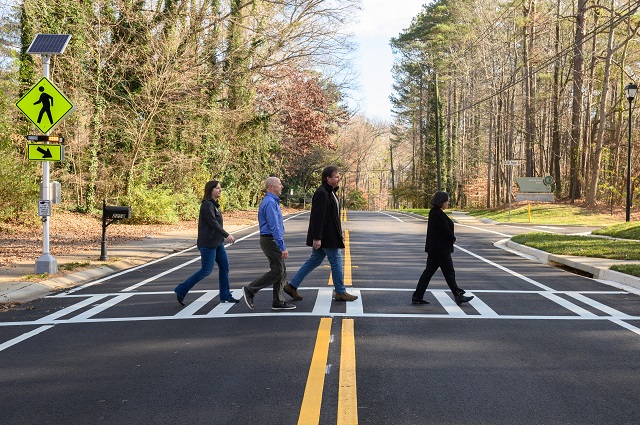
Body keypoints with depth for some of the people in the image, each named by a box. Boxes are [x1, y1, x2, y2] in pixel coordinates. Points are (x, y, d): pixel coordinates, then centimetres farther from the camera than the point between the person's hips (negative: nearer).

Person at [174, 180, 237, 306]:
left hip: (217, 242, 10)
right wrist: (227, 235, -29)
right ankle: (181, 290, 4)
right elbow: (213, 222, -25)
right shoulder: (207, 205, -16)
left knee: (224, 266, 7)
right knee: (206, 270, -5)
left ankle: (225, 296, 13)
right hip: (208, 243, -10)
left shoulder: (213, 204, 14)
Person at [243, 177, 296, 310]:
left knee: (282, 271, 9)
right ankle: (250, 290, -2)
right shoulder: (270, 202, -17)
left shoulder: (272, 201, 17)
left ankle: (278, 302, 11)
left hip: (272, 240, 10)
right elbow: (274, 227, -23)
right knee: (277, 272, -9)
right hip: (271, 241, -10)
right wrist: (283, 247, -24)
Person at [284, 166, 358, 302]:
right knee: (336, 260, -1)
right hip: (325, 235, -11)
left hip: (330, 234, 11)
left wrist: (340, 233, 23)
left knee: (314, 260, 13)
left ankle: (292, 286, 17)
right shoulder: (322, 193, -18)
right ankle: (340, 292, 10)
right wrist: (316, 238, -25)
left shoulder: (330, 192, 16)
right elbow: (317, 217, -22)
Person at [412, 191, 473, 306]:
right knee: (449, 272, 1)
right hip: (440, 249, -10)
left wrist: (451, 236, 2)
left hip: (433, 248, 10)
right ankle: (458, 296, 12)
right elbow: (446, 230, -18)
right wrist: (453, 238, 0)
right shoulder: (438, 214, -19)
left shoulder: (433, 212, 12)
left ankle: (417, 297, 10)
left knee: (428, 271, 10)